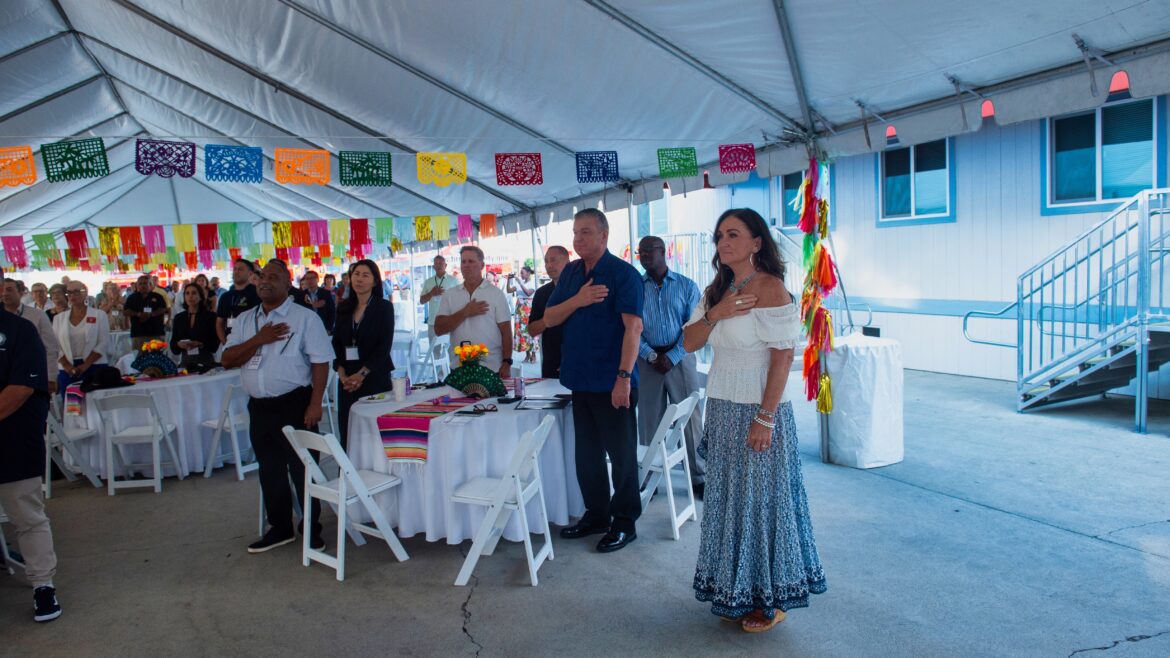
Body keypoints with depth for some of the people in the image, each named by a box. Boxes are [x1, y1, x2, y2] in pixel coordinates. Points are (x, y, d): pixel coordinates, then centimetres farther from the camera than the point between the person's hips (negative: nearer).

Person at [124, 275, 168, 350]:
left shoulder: (157, 297, 11)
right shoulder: (132, 298, 14)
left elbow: (163, 309, 0)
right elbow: (126, 312, 5)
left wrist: (150, 314, -15)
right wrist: (138, 314, -14)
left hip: (156, 332, -1)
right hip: (138, 333, 1)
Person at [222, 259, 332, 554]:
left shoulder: (305, 318, -5)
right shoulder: (245, 320, 11)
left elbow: (320, 362, -10)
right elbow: (227, 360, 3)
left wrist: (315, 404, -17)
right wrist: (259, 339, -12)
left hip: (294, 405, -6)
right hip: (259, 407, 6)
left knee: (302, 469, 2)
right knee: (270, 471, 15)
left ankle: (312, 531, 16)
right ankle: (280, 528, 30)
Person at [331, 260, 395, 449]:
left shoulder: (384, 307, -1)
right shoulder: (343, 308, 11)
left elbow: (384, 346, -8)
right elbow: (336, 343, 9)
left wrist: (362, 374, -14)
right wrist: (342, 373, -5)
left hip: (375, 377, -4)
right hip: (347, 380, 4)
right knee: (347, 432, 2)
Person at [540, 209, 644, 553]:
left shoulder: (624, 274, -10)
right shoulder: (570, 273, 11)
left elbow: (633, 327, -18)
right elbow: (549, 318, 8)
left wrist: (624, 376, -25)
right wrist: (578, 300, -10)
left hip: (612, 383, -7)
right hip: (581, 379, 7)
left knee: (621, 453, 4)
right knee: (587, 452, 15)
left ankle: (625, 522, 16)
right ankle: (596, 514, 30)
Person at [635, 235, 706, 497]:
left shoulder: (686, 286, 3)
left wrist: (672, 357, -12)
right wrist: (650, 356, -13)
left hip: (680, 358, -1)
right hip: (647, 360, 1)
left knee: (690, 418, 0)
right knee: (649, 420, 4)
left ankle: (698, 476, 10)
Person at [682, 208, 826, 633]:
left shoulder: (770, 288, -13)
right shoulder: (716, 289, 10)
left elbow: (782, 357, -17)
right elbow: (689, 343, 7)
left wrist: (765, 418, -20)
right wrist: (715, 313, -11)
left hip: (758, 409, -7)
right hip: (722, 408, 7)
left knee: (761, 500, 3)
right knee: (728, 499, 13)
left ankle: (769, 600, 21)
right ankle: (735, 592, 29)